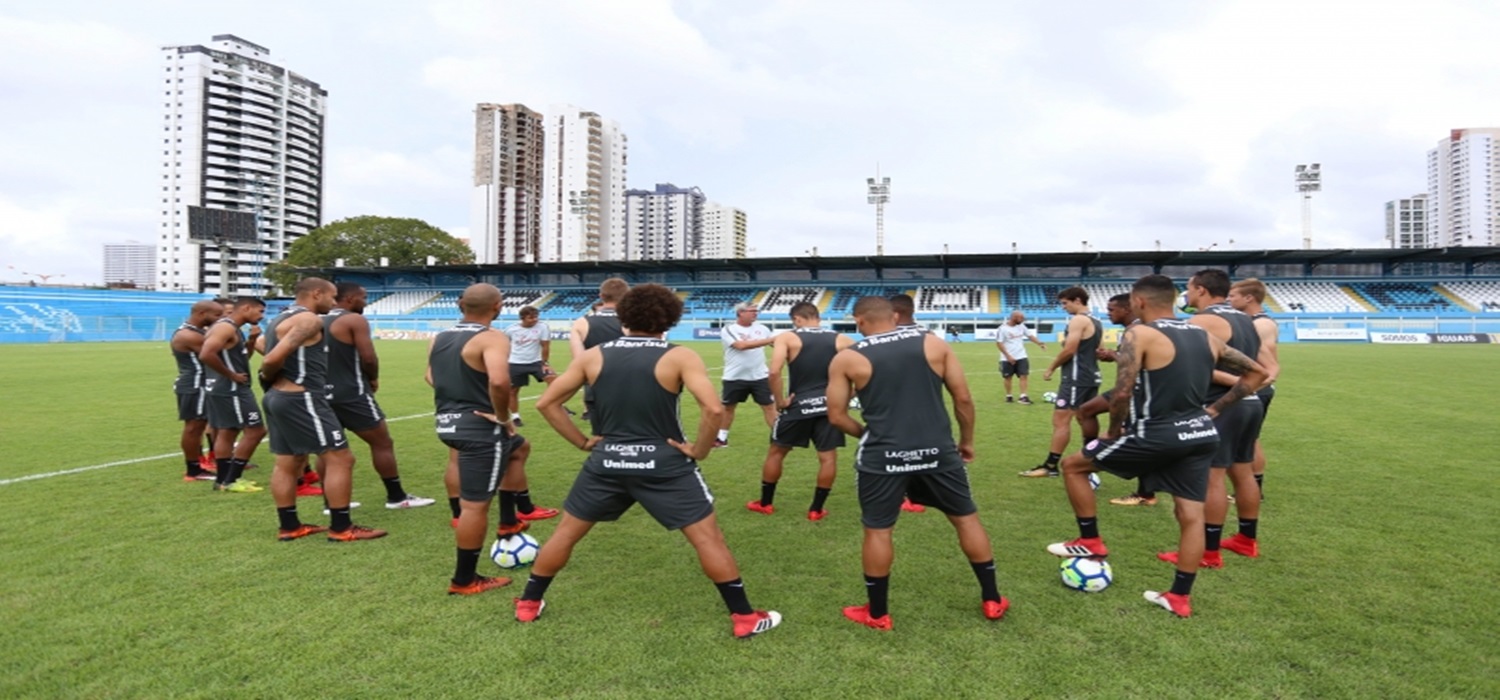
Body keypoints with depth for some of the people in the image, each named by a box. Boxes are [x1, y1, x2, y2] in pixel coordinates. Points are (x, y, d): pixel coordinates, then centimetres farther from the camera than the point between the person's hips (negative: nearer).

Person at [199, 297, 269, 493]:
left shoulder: (232, 329, 14)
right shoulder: (225, 328, -17)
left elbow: (241, 357, 23)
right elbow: (206, 355, -30)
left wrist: (251, 340, 5)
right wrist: (232, 375, -21)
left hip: (223, 388, 11)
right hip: (232, 389, -11)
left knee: (226, 433, 14)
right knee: (255, 431, -6)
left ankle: (223, 479, 21)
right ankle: (231, 480, -1)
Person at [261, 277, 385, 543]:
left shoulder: (280, 318, 18)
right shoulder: (307, 319, -15)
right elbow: (274, 358, -22)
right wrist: (268, 376, -4)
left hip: (280, 397, 11)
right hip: (301, 398, -11)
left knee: (287, 463, 15)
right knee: (340, 458, -6)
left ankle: (289, 527, 23)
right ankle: (341, 528, -1)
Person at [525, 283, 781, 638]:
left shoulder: (593, 356, 3)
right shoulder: (679, 357, -8)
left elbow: (547, 403, 5)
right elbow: (713, 409, -21)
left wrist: (582, 441, 9)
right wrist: (699, 450, -6)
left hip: (607, 460, 3)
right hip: (664, 462, -3)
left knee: (565, 533, 21)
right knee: (708, 538, 7)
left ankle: (528, 604, 33)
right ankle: (745, 617, 13)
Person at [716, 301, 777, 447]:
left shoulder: (761, 328, 4)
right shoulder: (728, 330, -10)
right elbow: (741, 345, -25)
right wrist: (769, 340, -29)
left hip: (759, 376, 2)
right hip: (735, 377, -2)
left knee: (770, 406, -1)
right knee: (728, 407, 11)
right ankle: (722, 438, 26)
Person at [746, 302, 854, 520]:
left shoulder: (787, 338, -4)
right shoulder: (840, 340, 4)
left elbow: (774, 372, -18)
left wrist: (780, 401, -7)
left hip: (799, 406, -1)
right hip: (829, 405, 2)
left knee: (776, 452, 16)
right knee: (828, 457, 11)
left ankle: (765, 503, 26)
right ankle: (816, 509, 16)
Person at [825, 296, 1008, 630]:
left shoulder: (846, 359, -1)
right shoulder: (934, 343, 3)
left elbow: (836, 416, 1)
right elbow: (964, 398, 4)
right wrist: (967, 440, 17)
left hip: (883, 455, -2)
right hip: (937, 450, 2)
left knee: (877, 531, 12)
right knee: (966, 519, 18)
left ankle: (877, 613, 23)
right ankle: (992, 600, 30)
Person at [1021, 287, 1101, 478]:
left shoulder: (1078, 320, -13)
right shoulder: (1096, 322, 17)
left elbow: (1069, 350, -18)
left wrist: (1051, 368, -7)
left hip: (1076, 378, -10)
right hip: (1091, 376, 10)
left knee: (1061, 420, -10)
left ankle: (1050, 466, -11)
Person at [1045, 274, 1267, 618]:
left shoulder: (1139, 334, -12)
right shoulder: (1206, 337, 10)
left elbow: (1122, 394, -20)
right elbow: (1256, 371, 17)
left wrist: (1114, 431, -3)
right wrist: (1214, 410, 15)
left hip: (1156, 436, -7)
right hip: (1200, 435, 7)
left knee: (1073, 465, 9)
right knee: (1191, 514, 13)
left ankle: (1091, 542, 18)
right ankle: (1180, 597, 21)